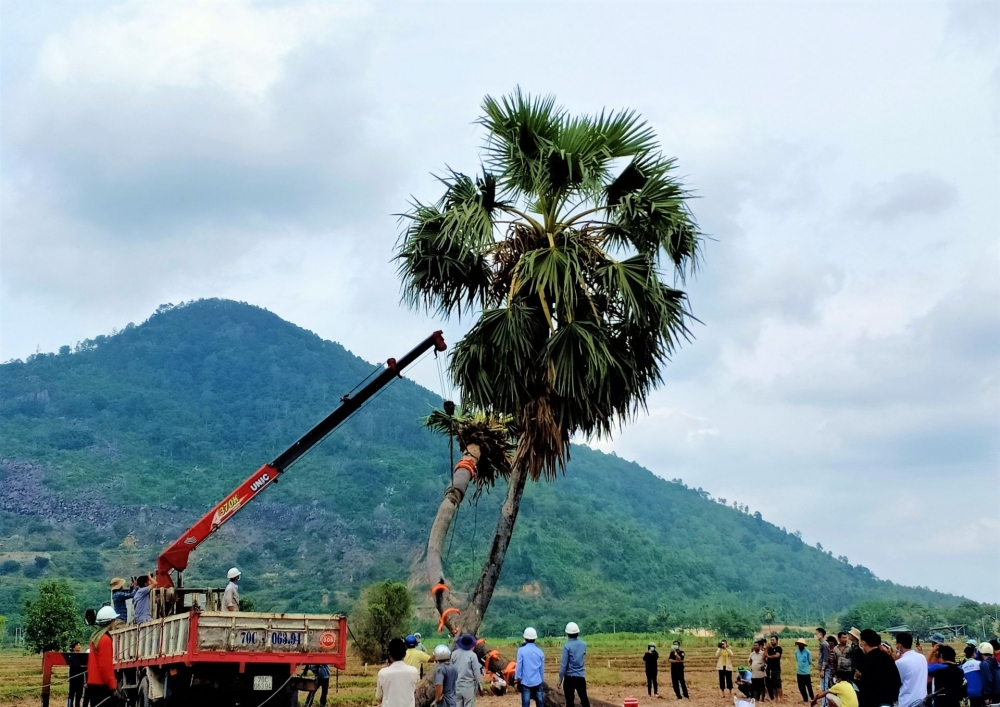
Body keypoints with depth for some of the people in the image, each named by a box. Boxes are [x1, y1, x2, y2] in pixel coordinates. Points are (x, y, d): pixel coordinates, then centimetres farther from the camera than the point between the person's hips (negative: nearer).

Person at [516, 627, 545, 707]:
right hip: (537, 682, 3)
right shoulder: (540, 651, 2)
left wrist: (517, 678, 3)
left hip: (525, 682, -3)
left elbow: (519, 666, -9)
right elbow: (542, 668, 8)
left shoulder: (521, 650, -9)